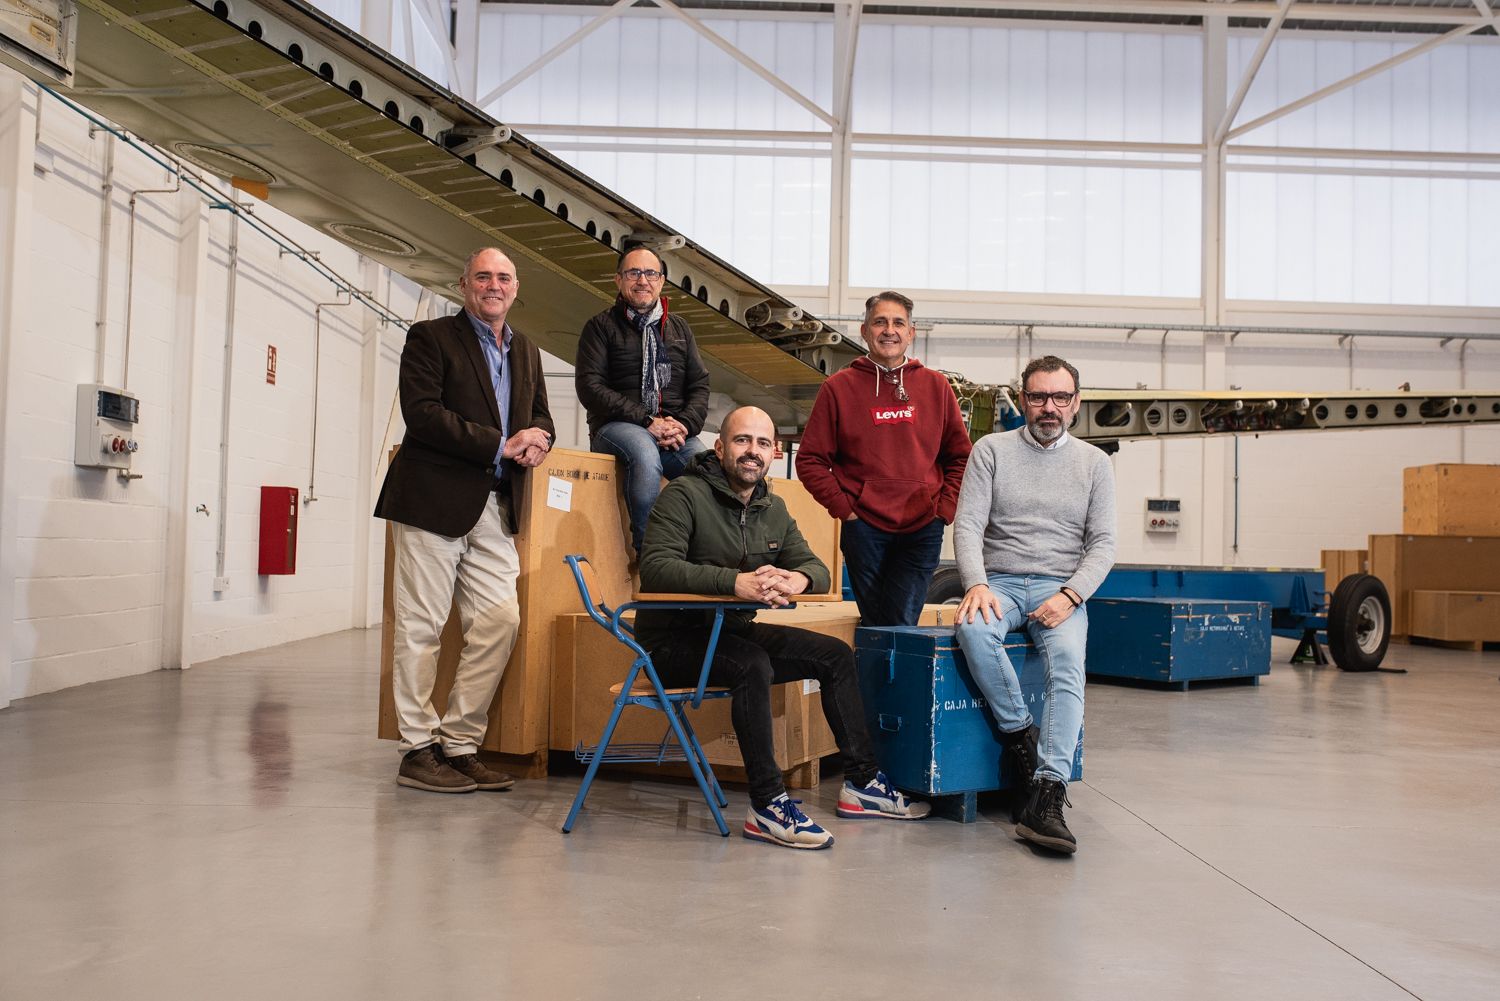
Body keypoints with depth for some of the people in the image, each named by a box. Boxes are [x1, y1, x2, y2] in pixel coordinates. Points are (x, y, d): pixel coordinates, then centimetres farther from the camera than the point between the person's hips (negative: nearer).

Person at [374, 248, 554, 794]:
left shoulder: (526, 352, 20)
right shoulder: (430, 338, 0)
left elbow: (539, 416, 23)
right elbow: (421, 412, -12)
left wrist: (535, 445, -3)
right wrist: (501, 444, -15)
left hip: (496, 509, 6)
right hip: (434, 501, -6)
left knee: (499, 624, 2)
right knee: (421, 627, -1)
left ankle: (460, 745, 13)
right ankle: (419, 750, 9)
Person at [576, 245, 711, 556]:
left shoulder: (679, 328, 22)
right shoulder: (601, 326, 8)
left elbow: (699, 385, 16)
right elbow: (590, 387, -5)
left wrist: (684, 424, -6)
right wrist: (647, 422, -13)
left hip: (675, 431, 4)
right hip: (616, 427, -3)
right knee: (645, 453, -39)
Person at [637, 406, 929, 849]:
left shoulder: (773, 509, 10)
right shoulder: (684, 495, -13)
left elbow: (817, 568, 6)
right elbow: (656, 567, -26)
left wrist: (798, 579, -21)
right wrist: (735, 582, -38)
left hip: (733, 630, 8)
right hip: (673, 640, -8)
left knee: (835, 655, 1)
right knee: (752, 664, -34)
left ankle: (861, 782, 8)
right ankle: (767, 805, -26)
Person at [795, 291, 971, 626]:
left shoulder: (935, 385, 8)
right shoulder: (838, 387, 3)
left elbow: (960, 456, 13)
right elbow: (810, 460, 4)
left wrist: (945, 509, 2)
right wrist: (843, 507, -5)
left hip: (922, 530, 1)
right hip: (864, 528, 0)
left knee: (902, 625, -6)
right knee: (875, 625, 7)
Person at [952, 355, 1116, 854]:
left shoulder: (1094, 463, 11)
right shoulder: (991, 450, 7)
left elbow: (1102, 545, 6)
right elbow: (967, 526, -1)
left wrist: (1070, 595, -12)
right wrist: (977, 584, -20)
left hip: (1061, 588, 0)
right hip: (999, 582, 0)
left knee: (1068, 661, -31)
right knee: (974, 629, -35)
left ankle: (1046, 797, -38)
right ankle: (1021, 736, -18)